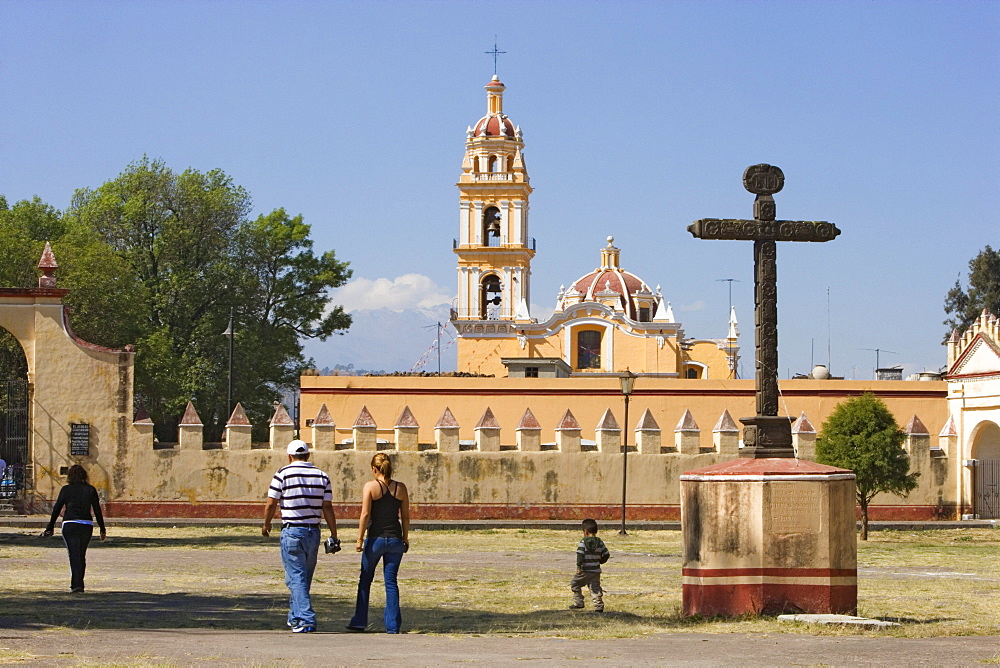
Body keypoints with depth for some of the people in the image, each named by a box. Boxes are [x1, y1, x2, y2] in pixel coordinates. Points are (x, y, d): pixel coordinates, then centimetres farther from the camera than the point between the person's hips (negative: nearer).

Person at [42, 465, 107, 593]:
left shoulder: (66, 489, 0)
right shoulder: (90, 490, 5)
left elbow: (57, 509, 1)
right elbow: (97, 510, 5)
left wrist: (50, 527, 9)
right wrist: (102, 529, 12)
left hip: (70, 525, -3)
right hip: (87, 525, 3)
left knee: (74, 555, -6)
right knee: (82, 556, 16)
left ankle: (77, 585, -17)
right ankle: (78, 584, 23)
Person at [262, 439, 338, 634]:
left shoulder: (283, 474, -5)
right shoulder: (322, 476, 5)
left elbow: (271, 504, -3)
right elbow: (327, 508, 2)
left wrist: (266, 524, 14)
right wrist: (334, 534, 6)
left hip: (292, 531, -4)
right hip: (313, 531, 4)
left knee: (296, 577, -4)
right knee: (305, 578, 16)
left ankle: (306, 620, -15)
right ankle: (295, 617, 27)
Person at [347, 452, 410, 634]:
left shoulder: (371, 486, -7)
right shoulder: (401, 488, 3)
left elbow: (365, 514, -10)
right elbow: (405, 517, 6)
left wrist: (360, 540, -6)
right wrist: (405, 538, 17)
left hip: (376, 539, -2)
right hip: (395, 540, 3)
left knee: (365, 580, 12)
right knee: (391, 582, 6)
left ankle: (359, 622, 16)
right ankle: (393, 625, 2)